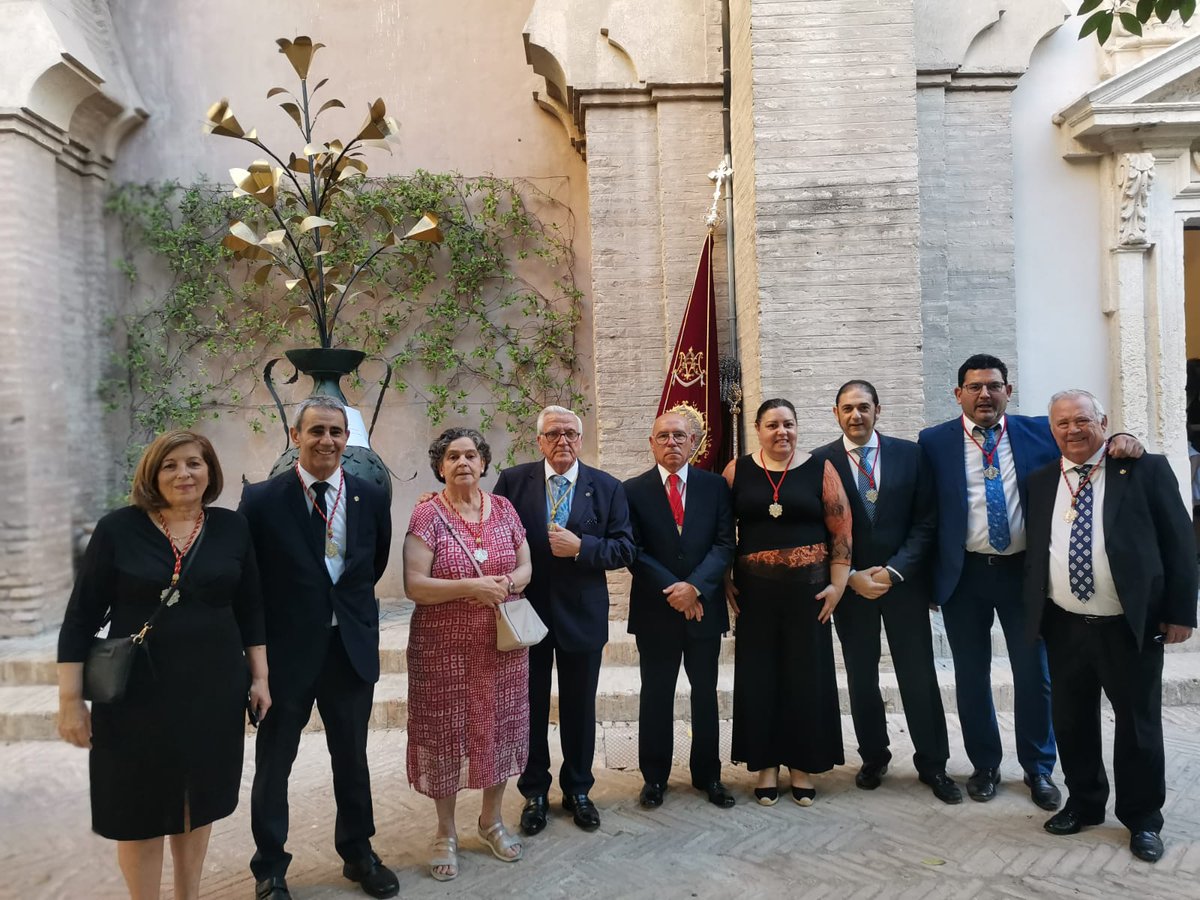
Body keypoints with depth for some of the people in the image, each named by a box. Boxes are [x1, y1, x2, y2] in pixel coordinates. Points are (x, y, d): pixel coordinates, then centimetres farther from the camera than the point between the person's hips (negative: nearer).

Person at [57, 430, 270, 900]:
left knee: (197, 801, 16)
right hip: (137, 692, -2)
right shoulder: (118, 529, -7)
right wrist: (70, 699, -6)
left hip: (213, 689, 2)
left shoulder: (232, 527, 0)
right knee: (140, 810, 10)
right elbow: (81, 617, -4)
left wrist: (259, 676, 5)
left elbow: (250, 610, 6)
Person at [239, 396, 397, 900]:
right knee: (274, 763, 13)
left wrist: (348, 604, 9)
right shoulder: (262, 499, -10)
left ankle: (358, 853, 38)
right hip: (286, 650, -2)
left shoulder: (370, 498, -2)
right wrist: (257, 643, -1)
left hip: (353, 649, 3)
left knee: (352, 758, 18)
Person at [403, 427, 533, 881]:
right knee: (446, 734, 8)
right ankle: (446, 833, 28)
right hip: (444, 647, -3)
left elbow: (526, 567, 8)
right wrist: (472, 588, -24)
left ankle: (492, 819, 36)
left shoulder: (503, 509, 3)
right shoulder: (427, 514, -9)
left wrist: (507, 583, -15)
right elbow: (414, 585, -14)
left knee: (499, 727, 13)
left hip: (501, 643, 4)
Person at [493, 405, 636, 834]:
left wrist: (581, 548, -19)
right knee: (530, 706, 13)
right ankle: (534, 792, 31)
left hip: (582, 614, 1)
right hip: (526, 610, 0)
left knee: (579, 707, 14)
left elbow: (624, 549, -5)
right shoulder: (512, 481, -3)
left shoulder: (607, 487, -2)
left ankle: (577, 789, 33)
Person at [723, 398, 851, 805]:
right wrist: (725, 580, -1)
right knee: (758, 676, 7)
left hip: (808, 588, 0)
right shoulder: (738, 471, 2)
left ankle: (802, 765, 22)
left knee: (806, 676, 7)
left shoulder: (819, 469, -1)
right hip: (755, 590, 1)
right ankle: (766, 764, 21)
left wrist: (838, 585, -6)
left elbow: (842, 530, -1)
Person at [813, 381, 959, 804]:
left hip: (904, 581, 0)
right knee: (861, 678, 10)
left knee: (919, 676, 6)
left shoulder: (910, 454, 0)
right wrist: (852, 576, -11)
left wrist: (894, 571, -11)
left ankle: (933, 764, 22)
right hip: (850, 585, 0)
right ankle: (874, 758, 27)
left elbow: (925, 522, -2)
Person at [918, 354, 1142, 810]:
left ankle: (1038, 769, 30)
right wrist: (926, 576, -4)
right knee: (972, 675, 11)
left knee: (1034, 674, 9)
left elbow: (1087, 442, 8)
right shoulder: (934, 442, -1)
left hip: (1025, 570, 1)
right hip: (963, 574, -1)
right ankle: (985, 765, 30)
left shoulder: (1040, 430, 3)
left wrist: (1121, 440, -16)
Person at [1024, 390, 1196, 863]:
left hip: (1131, 627, -3)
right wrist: (1033, 613, 5)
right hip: (1064, 628, 3)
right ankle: (1083, 802, 34)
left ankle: (1142, 819, 28)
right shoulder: (1040, 482, 6)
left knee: (1138, 726, 10)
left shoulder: (1146, 469, -3)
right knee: (1071, 722, 14)